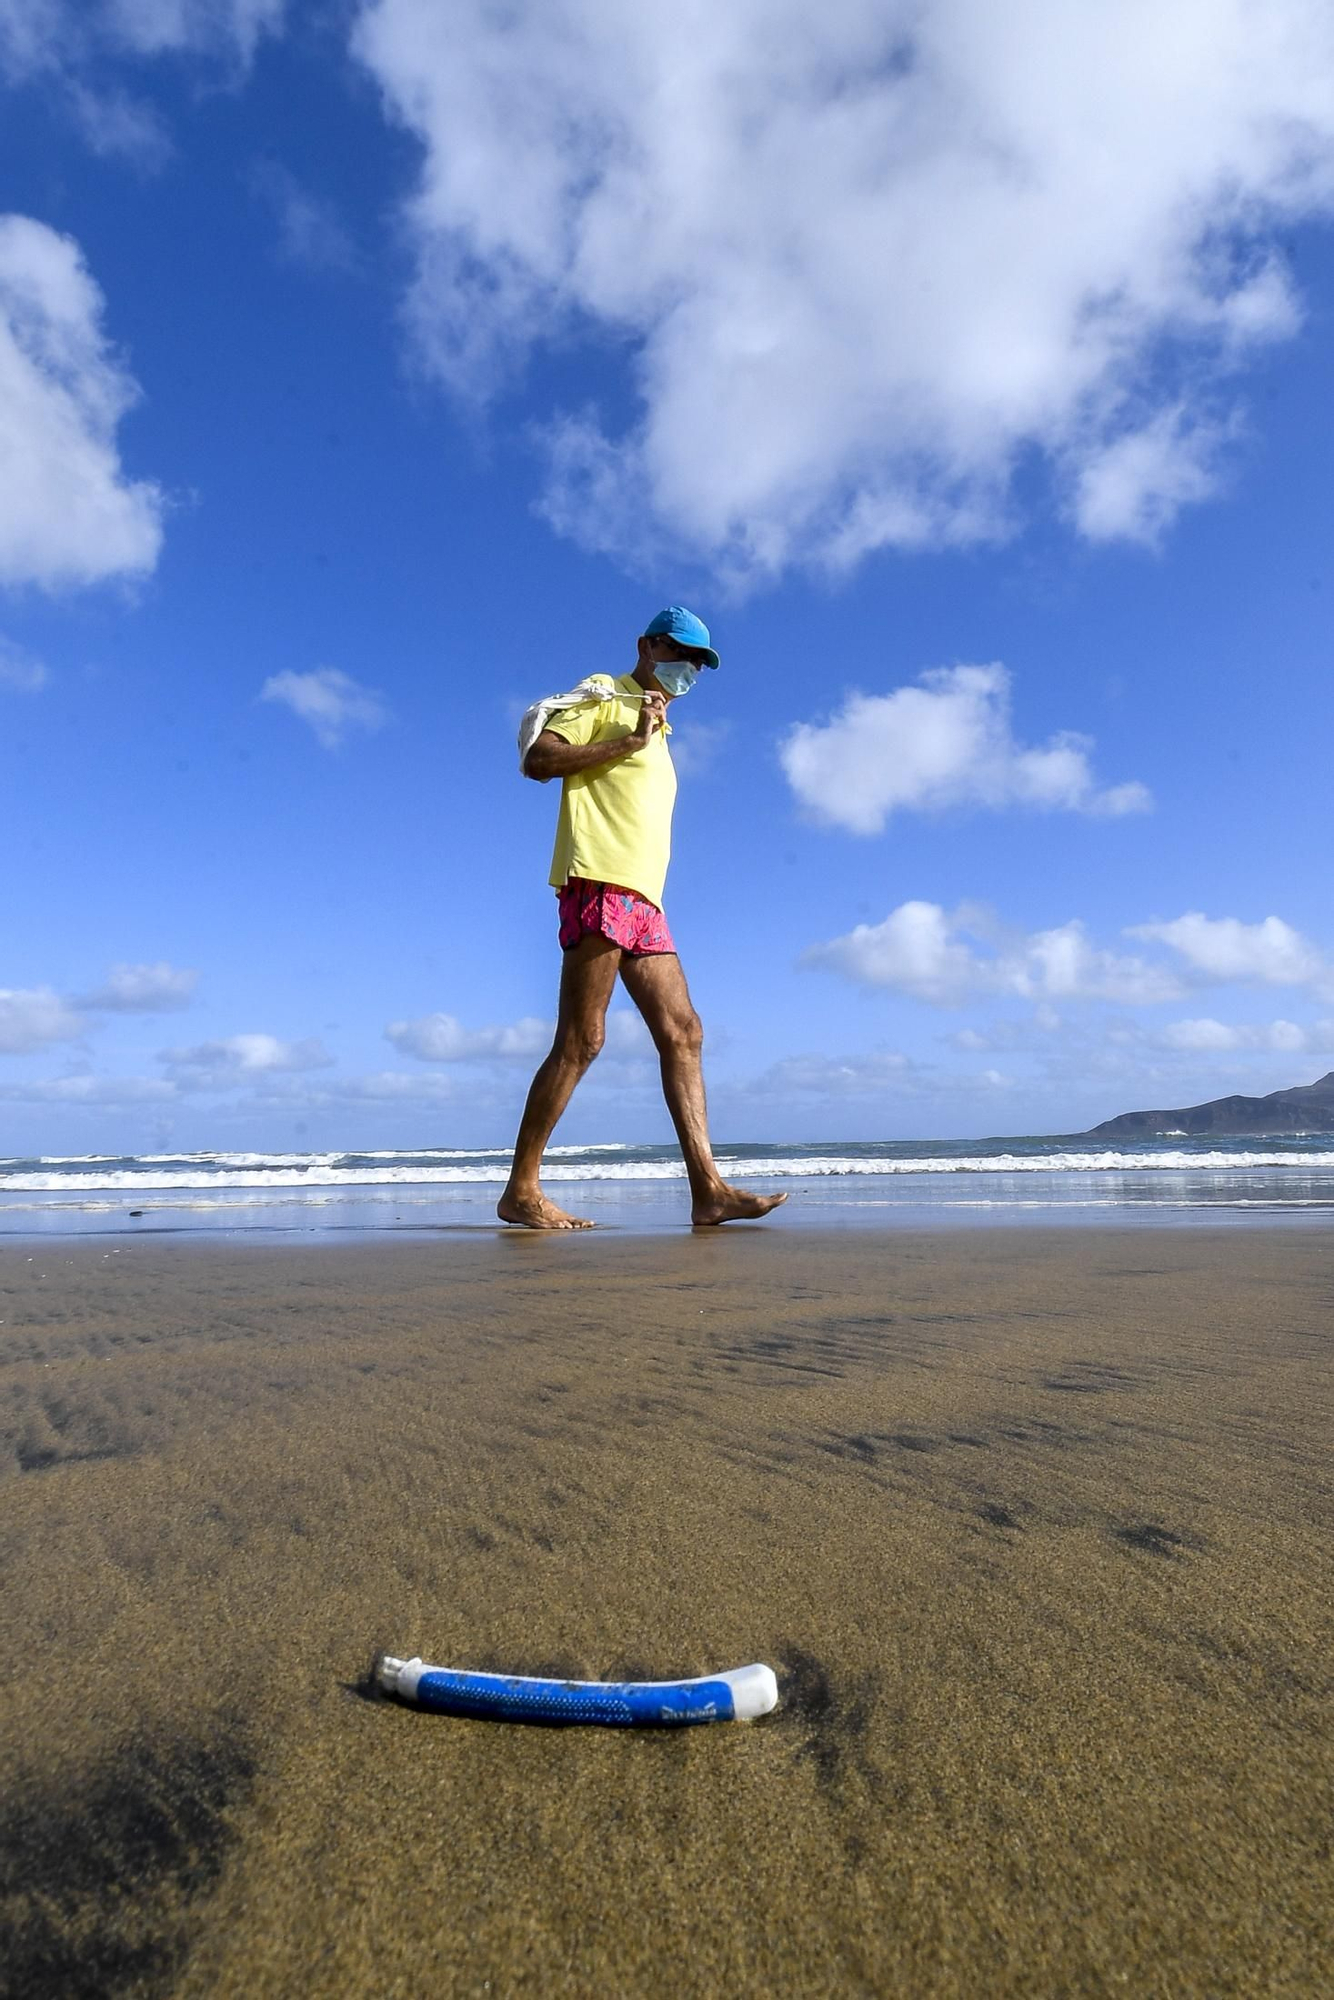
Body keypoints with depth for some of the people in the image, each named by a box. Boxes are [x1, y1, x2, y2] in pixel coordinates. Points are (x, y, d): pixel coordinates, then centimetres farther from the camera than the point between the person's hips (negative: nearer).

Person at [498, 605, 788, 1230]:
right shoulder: (605, 698, 7)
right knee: (581, 1039, -12)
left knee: (683, 1034, -1)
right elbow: (537, 760, -8)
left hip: (643, 899, 9)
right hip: (599, 885, -9)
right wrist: (630, 740, -9)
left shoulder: (657, 732, 31)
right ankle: (521, 1190, -6)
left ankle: (708, 1190, -4)